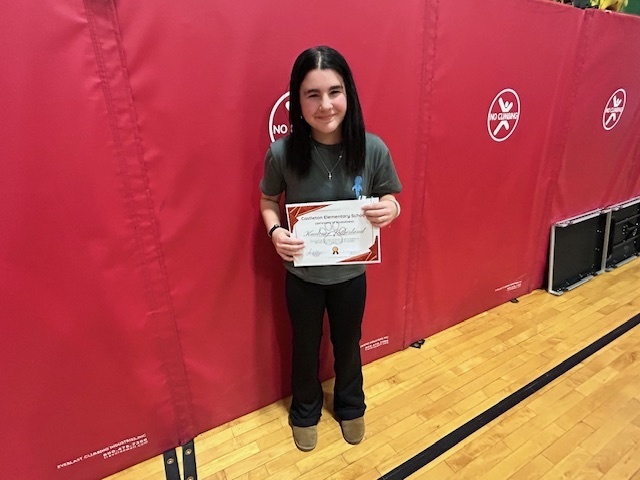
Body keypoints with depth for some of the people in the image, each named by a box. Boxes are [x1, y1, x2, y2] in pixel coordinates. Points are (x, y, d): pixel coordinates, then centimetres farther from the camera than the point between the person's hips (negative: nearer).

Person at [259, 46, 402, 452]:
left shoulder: (373, 149, -16)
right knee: (306, 348, 22)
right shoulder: (282, 152, -18)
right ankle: (306, 412, 54)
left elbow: (388, 198, -2)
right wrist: (275, 231, -23)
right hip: (302, 274, 0)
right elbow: (268, 201, -3)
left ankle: (351, 407, 56)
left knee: (348, 345, 24)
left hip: (351, 273, 1)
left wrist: (390, 210, -25)